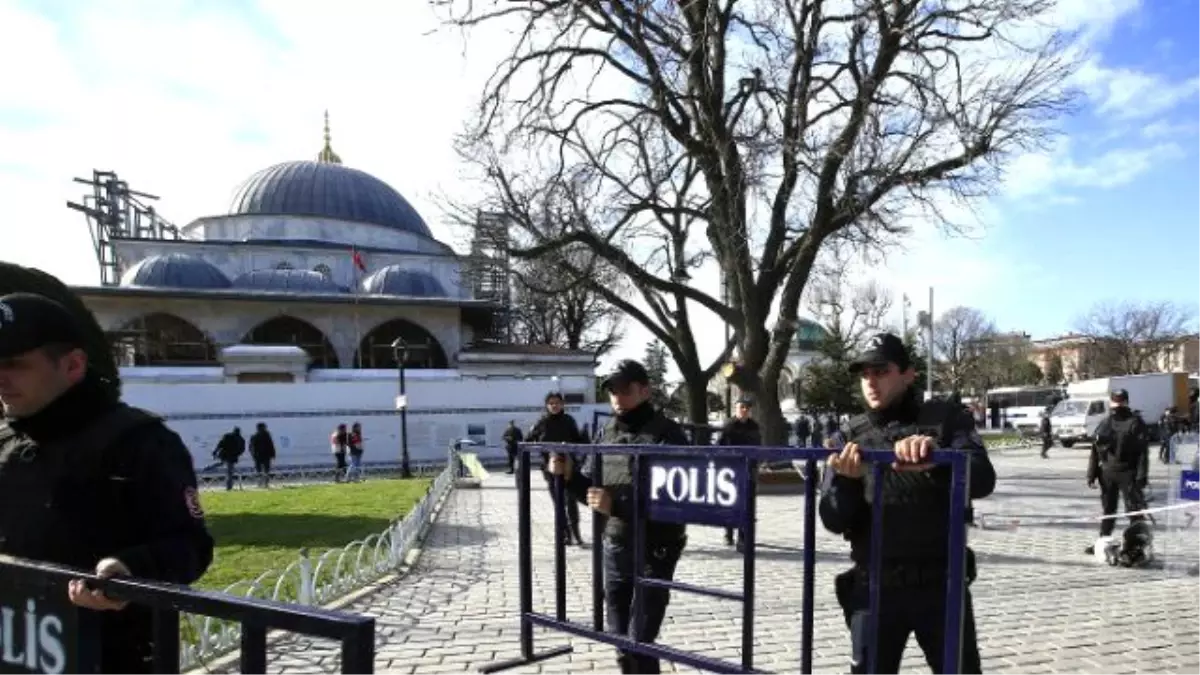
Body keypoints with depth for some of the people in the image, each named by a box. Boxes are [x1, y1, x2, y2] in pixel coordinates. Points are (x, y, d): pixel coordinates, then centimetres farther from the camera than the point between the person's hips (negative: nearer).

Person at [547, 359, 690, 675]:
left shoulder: (667, 433, -13)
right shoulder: (607, 433, 7)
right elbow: (591, 489, 14)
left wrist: (617, 505, -33)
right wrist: (569, 475, -6)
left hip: (654, 551, -6)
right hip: (614, 546, 6)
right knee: (618, 637, 16)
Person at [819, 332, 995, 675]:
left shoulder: (945, 419, 0)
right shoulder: (852, 437, 4)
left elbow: (982, 480, -16)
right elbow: (834, 521, -1)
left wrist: (936, 457, -36)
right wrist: (848, 481, -21)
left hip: (942, 585, -1)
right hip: (875, 588, 1)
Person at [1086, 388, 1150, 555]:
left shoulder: (1136, 423, -4)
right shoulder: (1104, 424, 12)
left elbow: (1143, 452, -9)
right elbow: (1095, 451, 12)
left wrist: (1141, 476, -16)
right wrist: (1092, 474, 8)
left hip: (1128, 473, -5)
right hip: (1107, 473, 5)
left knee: (1134, 510, -3)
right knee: (1107, 509, 13)